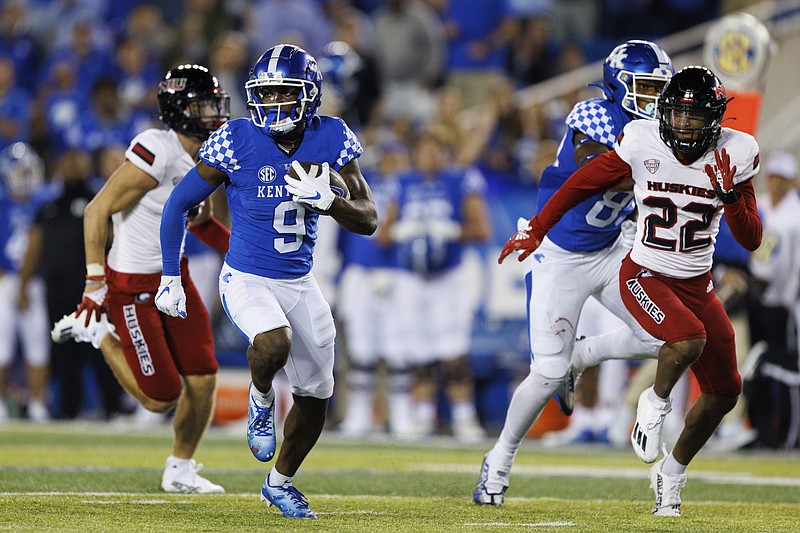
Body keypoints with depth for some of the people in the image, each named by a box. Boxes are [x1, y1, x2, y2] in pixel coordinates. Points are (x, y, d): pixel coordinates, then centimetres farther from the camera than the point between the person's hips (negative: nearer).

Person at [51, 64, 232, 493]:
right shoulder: (158, 154, -24)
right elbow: (97, 211, -21)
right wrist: (95, 280, -24)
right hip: (132, 286, -8)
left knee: (203, 382, 2)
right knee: (162, 398, -3)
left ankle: (180, 471, 23)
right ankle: (95, 331, 17)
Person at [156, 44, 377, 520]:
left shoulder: (332, 140, -9)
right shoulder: (237, 142, -16)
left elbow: (369, 221, -8)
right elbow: (179, 204, -4)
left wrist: (327, 200, -28)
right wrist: (171, 278, -4)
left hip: (300, 283, 4)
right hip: (247, 280, -4)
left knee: (316, 397, 12)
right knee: (274, 342, -35)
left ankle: (281, 482, 37)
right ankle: (261, 400, 0)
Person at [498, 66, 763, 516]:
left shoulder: (734, 155, -10)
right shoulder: (642, 145, -15)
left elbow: (752, 240, -8)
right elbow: (584, 183, -1)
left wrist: (730, 194, -24)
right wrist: (537, 229, 1)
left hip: (698, 285, 4)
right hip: (645, 277, -4)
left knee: (725, 390, 8)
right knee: (688, 340, -33)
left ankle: (672, 472, 29)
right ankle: (656, 403, -2)